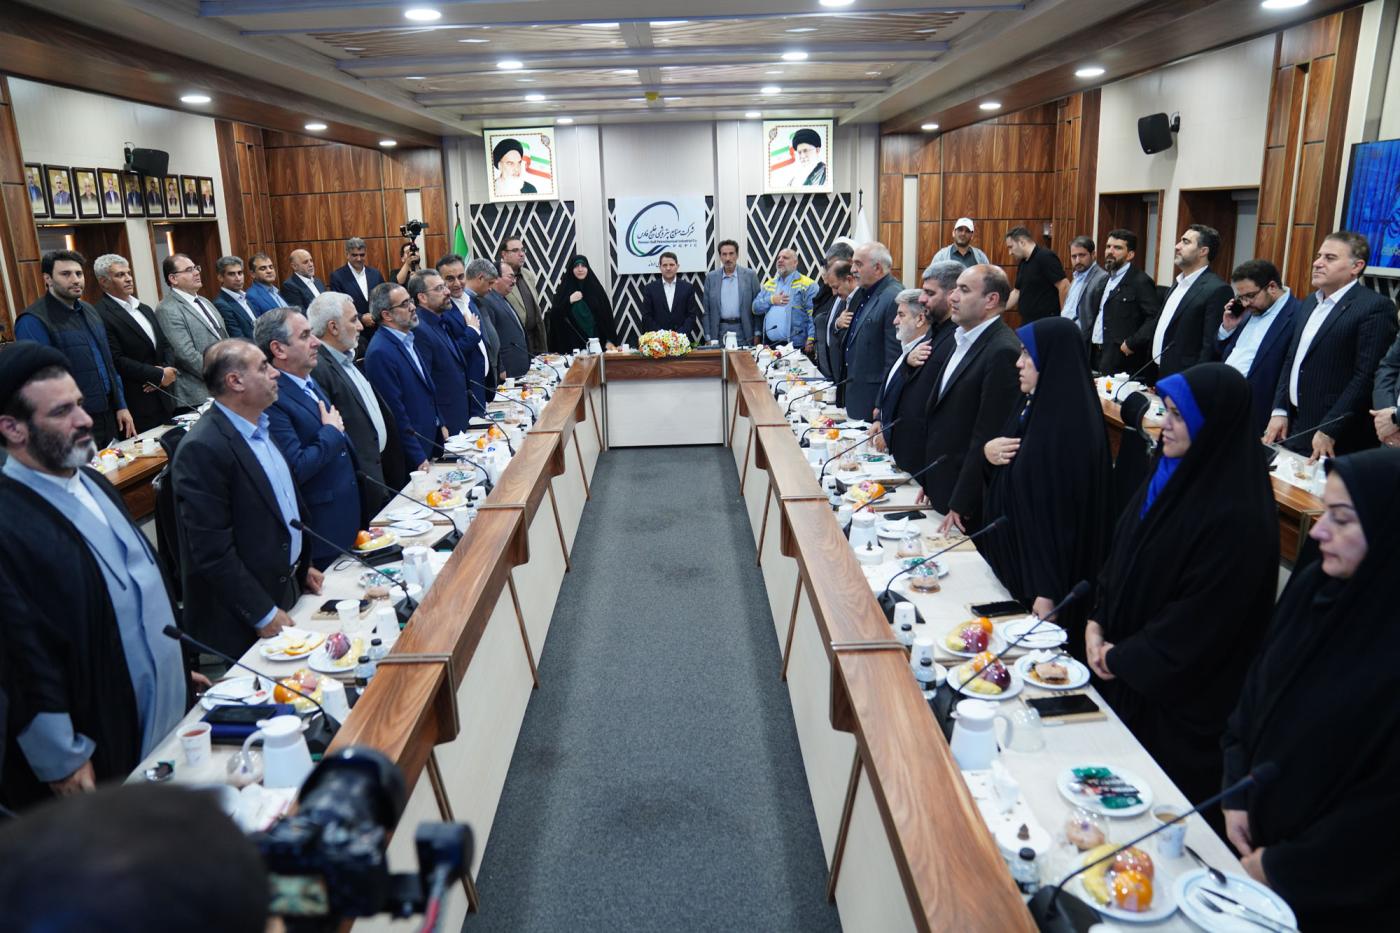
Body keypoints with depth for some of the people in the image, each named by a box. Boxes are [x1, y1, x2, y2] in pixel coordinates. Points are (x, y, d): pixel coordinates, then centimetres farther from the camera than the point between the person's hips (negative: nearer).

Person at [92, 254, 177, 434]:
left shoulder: (145, 309, 17)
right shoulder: (101, 315, -11)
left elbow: (164, 345, 18)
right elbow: (116, 361, -17)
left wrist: (165, 369, -3)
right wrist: (158, 375, -13)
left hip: (163, 400, 7)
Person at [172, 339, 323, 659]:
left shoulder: (260, 425, 5)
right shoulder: (202, 449, -22)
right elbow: (212, 550, -23)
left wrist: (303, 566, 16)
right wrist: (263, 614, -18)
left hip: (287, 592, 8)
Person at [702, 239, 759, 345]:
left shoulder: (750, 275, 3)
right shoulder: (711, 277, 7)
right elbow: (707, 309, 8)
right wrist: (708, 336, 2)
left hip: (743, 330, -1)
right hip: (720, 331, 1)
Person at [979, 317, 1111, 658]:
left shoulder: (1071, 424, -22)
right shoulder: (1032, 404, 5)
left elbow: (1067, 512, -23)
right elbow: (1003, 477, 17)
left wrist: (1047, 592, -22)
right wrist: (987, 451, -7)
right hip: (1008, 559, 9)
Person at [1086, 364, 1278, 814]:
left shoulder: (1236, 517, -26)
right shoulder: (1170, 471, 1)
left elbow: (1202, 617, -23)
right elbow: (1120, 553, 10)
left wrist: (1123, 658, -13)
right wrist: (1097, 621, 0)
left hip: (1181, 691, -8)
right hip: (1124, 672, 8)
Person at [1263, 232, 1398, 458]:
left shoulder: (1375, 307, -11)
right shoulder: (1311, 301, 13)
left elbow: (1366, 377, -16)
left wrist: (1329, 432, -19)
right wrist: (1279, 411, 7)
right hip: (1294, 428, 7)